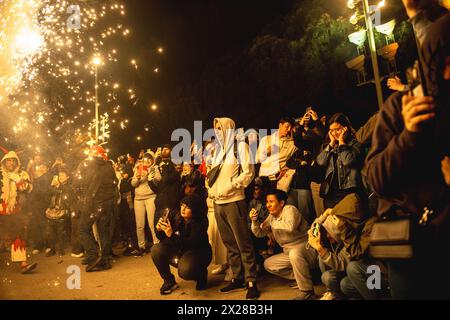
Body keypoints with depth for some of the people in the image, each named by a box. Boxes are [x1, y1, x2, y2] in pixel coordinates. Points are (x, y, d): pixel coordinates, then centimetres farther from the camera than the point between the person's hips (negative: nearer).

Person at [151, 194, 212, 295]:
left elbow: (191, 244, -33)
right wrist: (159, 230, -25)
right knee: (156, 249, -17)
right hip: (178, 250, 6)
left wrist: (172, 235, -43)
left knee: (184, 271, -34)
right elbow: (163, 238, -2)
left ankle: (201, 275, 4)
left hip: (197, 252, -5)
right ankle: (169, 281, 0)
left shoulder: (201, 221, -22)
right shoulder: (174, 215, -9)